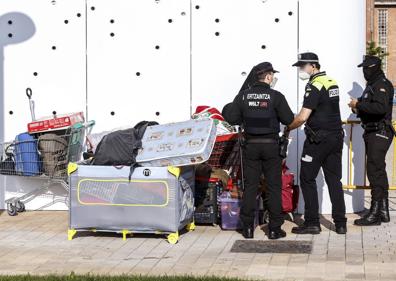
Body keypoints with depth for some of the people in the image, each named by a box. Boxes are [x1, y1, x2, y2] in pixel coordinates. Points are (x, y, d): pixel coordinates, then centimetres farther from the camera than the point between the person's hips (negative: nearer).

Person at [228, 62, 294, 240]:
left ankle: (248, 228, 9)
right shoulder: (276, 96, -8)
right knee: (274, 187, 5)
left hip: (250, 145, 2)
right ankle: (274, 229, 7)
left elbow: (232, 118, 0)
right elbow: (288, 119, -6)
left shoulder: (243, 96, -1)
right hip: (271, 145, -2)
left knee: (250, 186, 8)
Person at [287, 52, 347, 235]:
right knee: (334, 180, 10)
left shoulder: (314, 86, -15)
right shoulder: (332, 83, 12)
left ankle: (312, 222, 1)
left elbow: (302, 117, -22)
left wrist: (287, 128, -6)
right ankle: (340, 223, 10)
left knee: (307, 179, 1)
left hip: (318, 139, -8)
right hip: (336, 137, 8)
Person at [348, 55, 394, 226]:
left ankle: (375, 214, -10)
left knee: (375, 172, -11)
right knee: (378, 172, 15)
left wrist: (359, 105, -20)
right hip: (372, 133, 11)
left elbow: (381, 108, -28)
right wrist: (359, 109, 8)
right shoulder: (372, 85, 18)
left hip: (380, 133, -11)